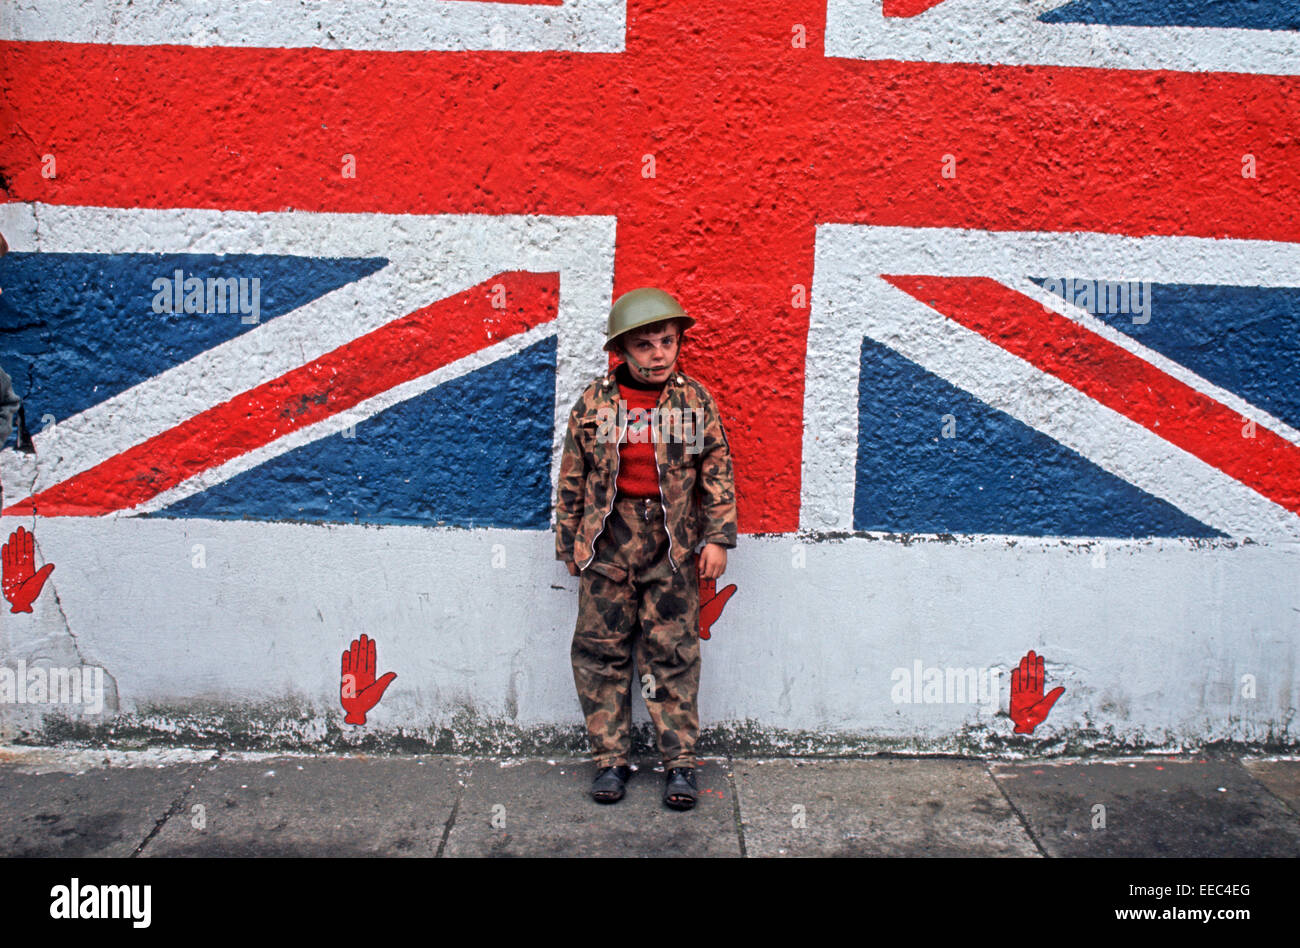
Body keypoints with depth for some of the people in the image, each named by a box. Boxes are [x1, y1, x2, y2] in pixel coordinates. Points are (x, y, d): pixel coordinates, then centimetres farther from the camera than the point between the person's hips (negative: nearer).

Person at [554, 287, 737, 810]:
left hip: (673, 541, -1)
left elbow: (718, 472, 5)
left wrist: (717, 537, -1)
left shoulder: (697, 401, 2)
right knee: (600, 649, 4)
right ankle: (610, 759, 16)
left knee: (673, 651, 2)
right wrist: (569, 542, 8)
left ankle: (679, 761, 12)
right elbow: (572, 478, 7)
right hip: (608, 537, 1)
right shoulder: (593, 402, 2)